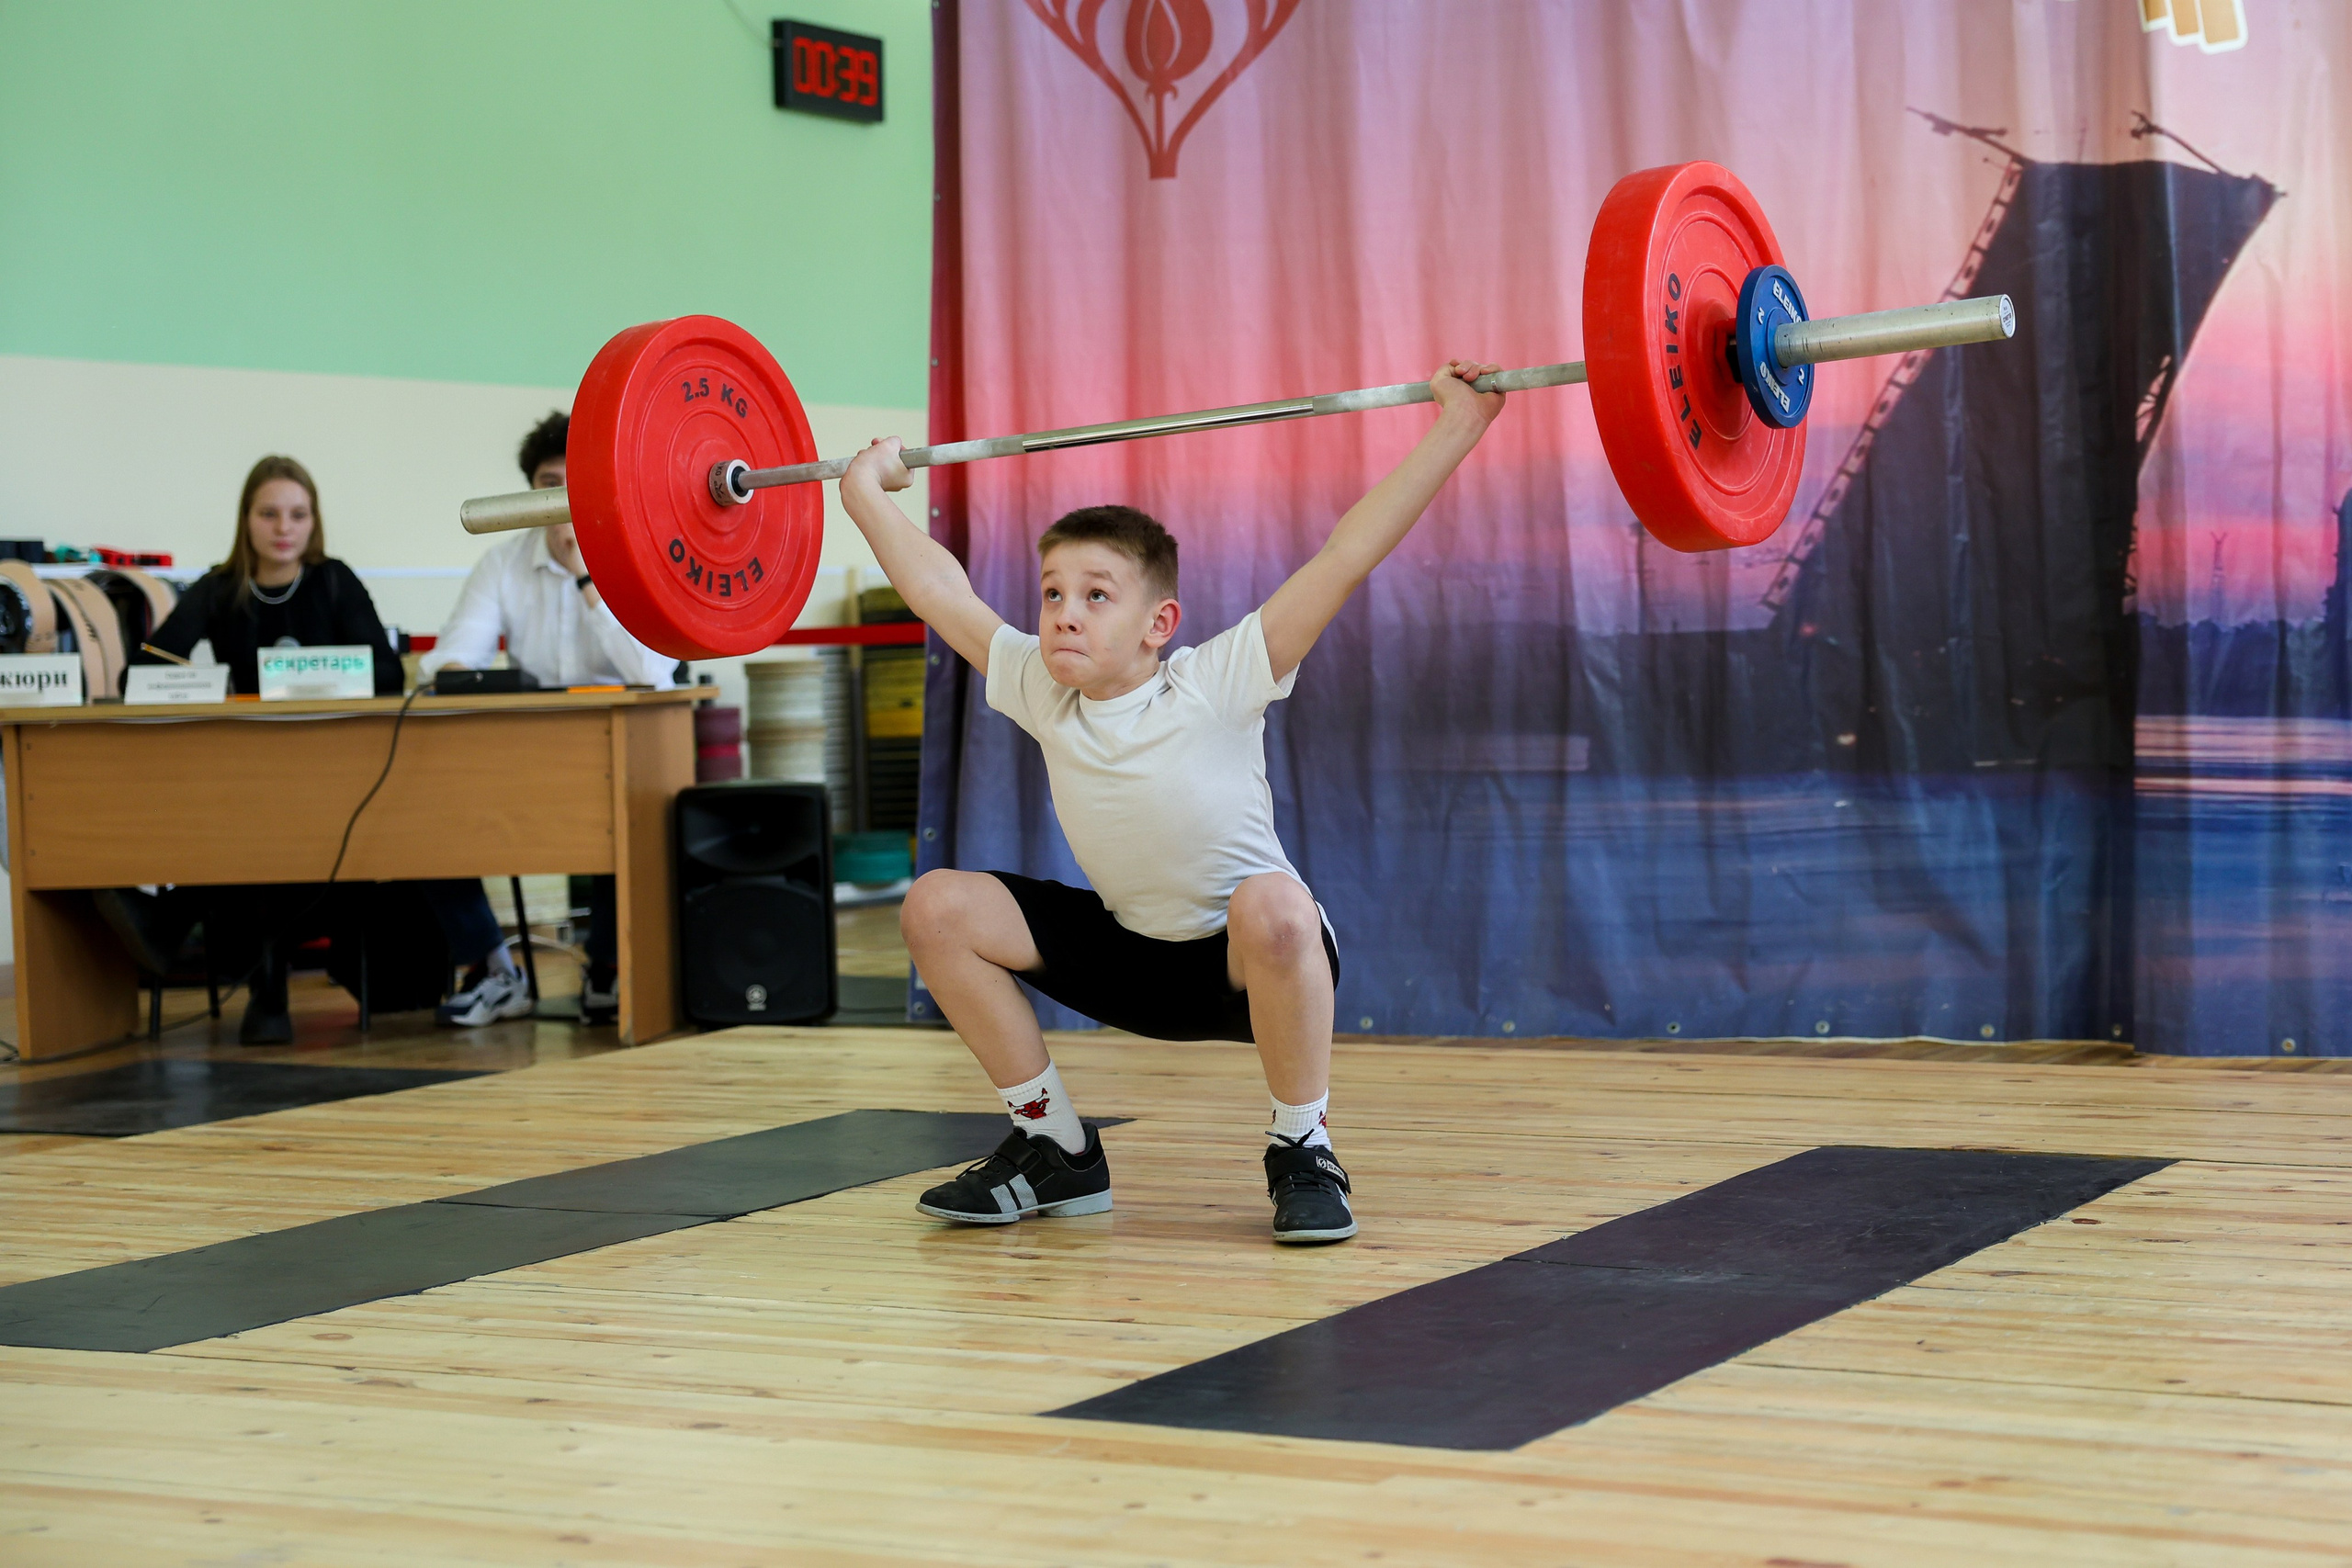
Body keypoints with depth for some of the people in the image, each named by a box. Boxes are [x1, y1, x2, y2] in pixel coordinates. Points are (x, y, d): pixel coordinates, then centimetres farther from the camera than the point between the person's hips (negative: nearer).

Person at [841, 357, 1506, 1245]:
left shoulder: (1213, 689, -23)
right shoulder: (1039, 693, -11)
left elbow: (1345, 558, -28)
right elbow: (939, 591, 1)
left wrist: (1457, 428, -31)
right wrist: (867, 493, 9)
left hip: (1259, 966, -5)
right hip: (1132, 960, 5)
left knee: (1271, 904, -40)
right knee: (939, 907, -9)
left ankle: (1304, 1154, -18)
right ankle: (1055, 1149, 2)